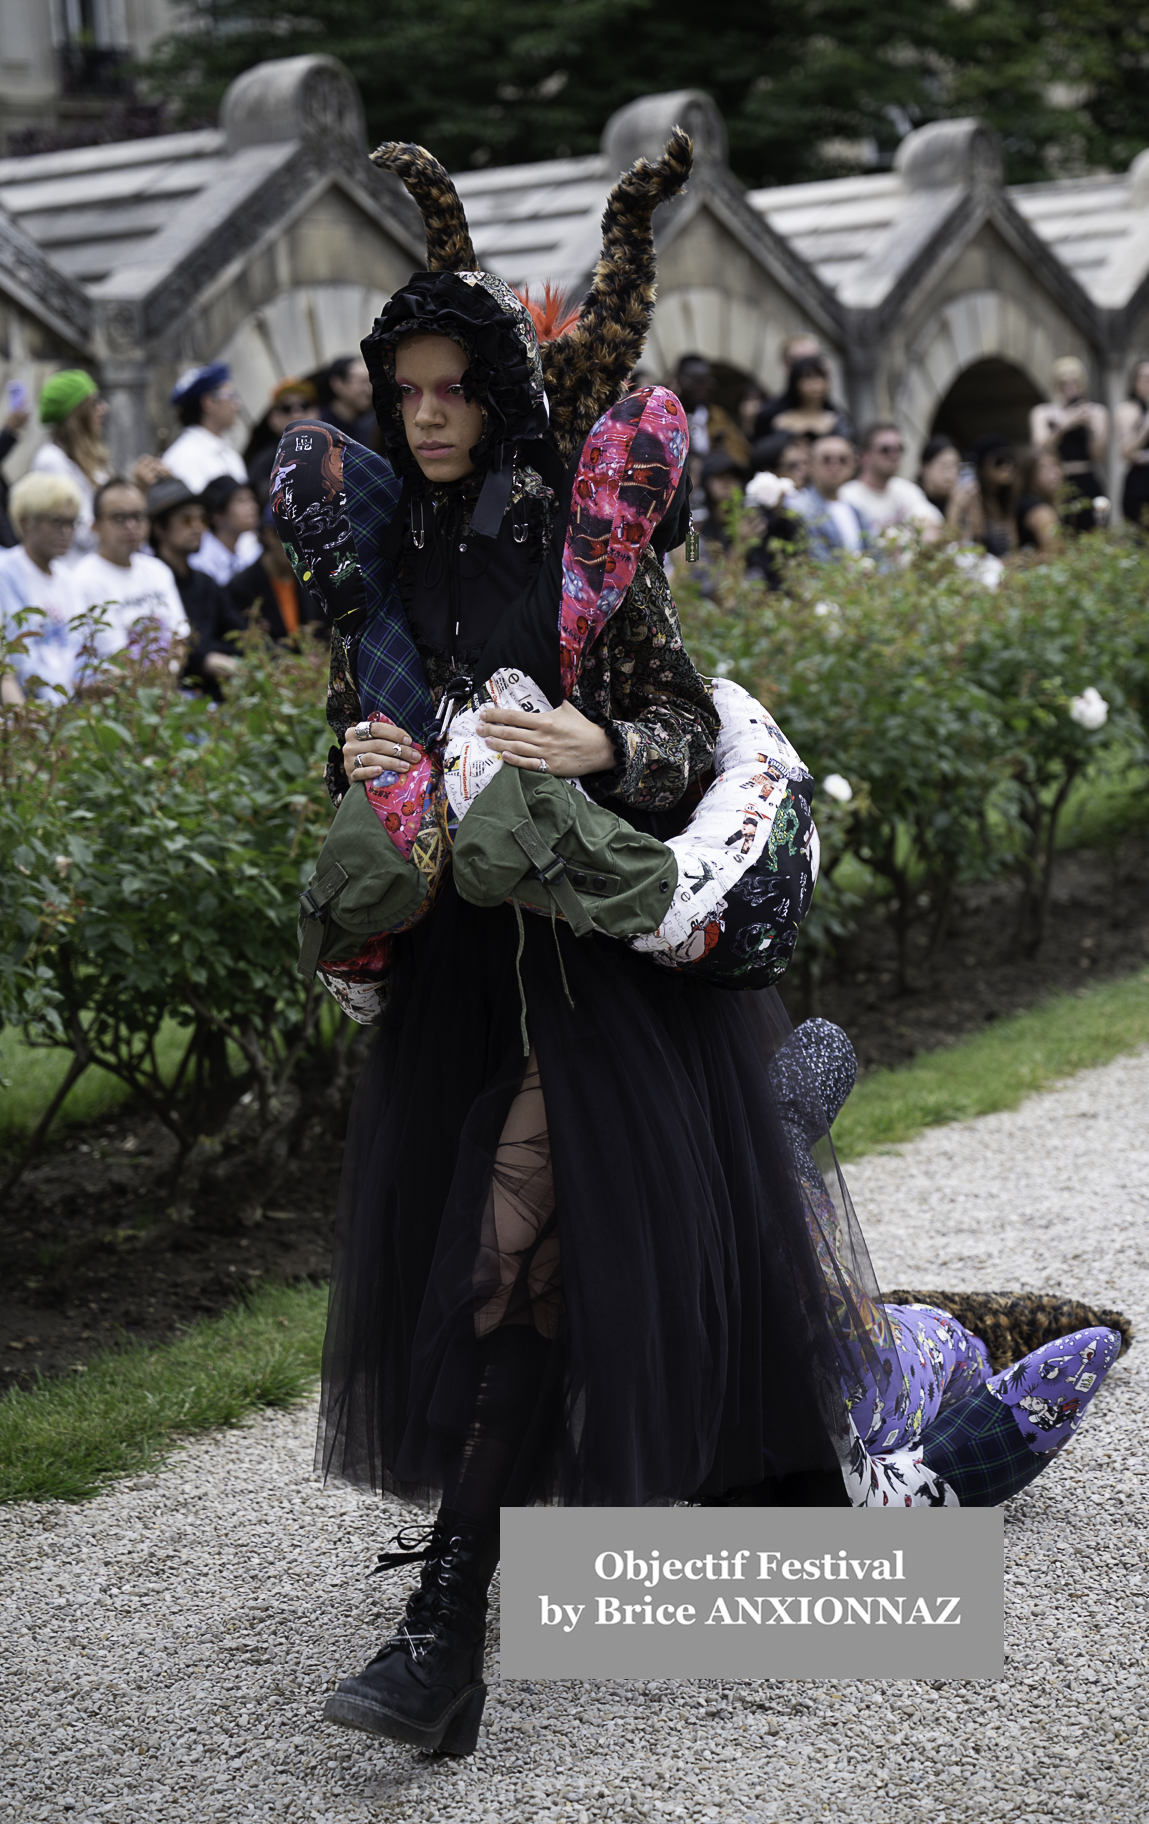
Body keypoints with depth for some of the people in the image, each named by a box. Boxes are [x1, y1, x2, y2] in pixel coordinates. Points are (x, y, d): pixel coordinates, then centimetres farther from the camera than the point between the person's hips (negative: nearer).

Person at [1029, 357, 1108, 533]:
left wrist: (1091, 427, -10)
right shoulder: (1042, 413, 12)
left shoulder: (1097, 412, 11)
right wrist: (1063, 427, -14)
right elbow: (1040, 449, -3)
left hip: (1087, 485, 0)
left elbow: (1099, 459, 3)